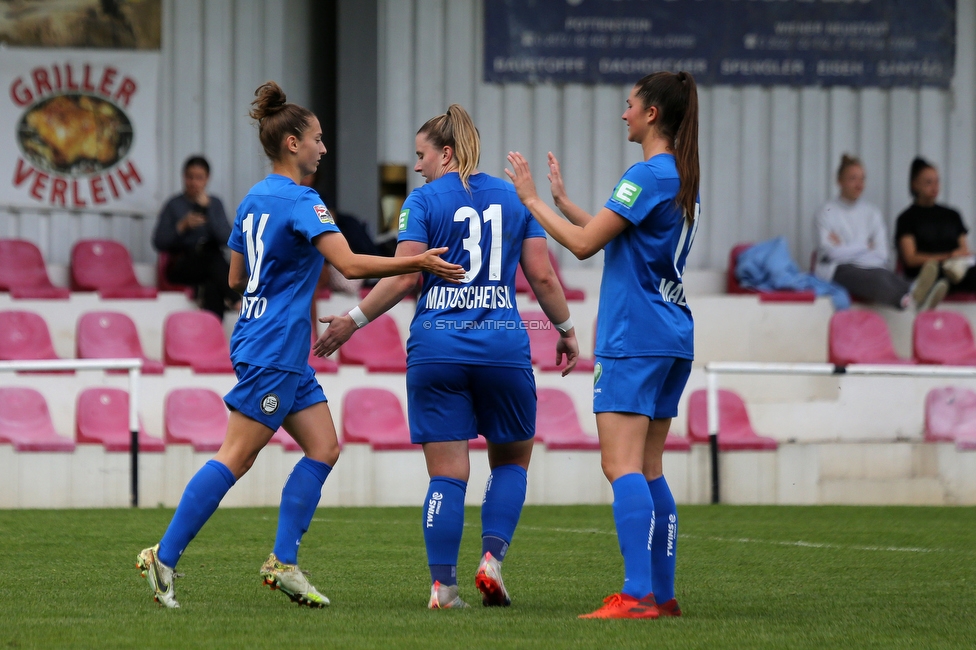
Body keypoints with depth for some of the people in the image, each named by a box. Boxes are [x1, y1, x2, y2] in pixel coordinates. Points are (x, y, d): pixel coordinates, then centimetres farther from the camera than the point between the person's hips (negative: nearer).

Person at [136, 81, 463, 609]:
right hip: (273, 351, -10)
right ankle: (163, 557, -6)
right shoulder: (299, 201, -14)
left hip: (286, 357, 10)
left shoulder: (254, 199, 14)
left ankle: (283, 561, 4)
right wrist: (418, 263, -22)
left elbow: (236, 278, 21)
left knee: (323, 448, 6)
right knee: (236, 458, -8)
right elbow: (350, 264, -24)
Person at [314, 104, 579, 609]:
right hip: (503, 346, 2)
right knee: (511, 460, 17)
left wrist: (353, 321, 0)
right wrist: (566, 329, 20)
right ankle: (492, 557, -1)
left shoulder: (424, 200, -1)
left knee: (447, 473, 1)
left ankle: (443, 586, -2)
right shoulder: (513, 197, 10)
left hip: (437, 348, -2)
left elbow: (404, 278, -8)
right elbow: (542, 275, 7)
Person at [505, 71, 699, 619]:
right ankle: (662, 594, 12)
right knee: (647, 470, 12)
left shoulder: (649, 175, -13)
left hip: (635, 338, -10)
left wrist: (532, 199, -2)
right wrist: (562, 199, 29)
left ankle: (637, 595, -21)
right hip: (672, 339, 10)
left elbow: (584, 243, -14)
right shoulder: (683, 177, 15)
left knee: (622, 465, -13)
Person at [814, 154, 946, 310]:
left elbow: (881, 254, 10)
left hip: (868, 266, 4)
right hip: (838, 271, -4)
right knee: (874, 277, -39)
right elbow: (831, 252, -5)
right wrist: (865, 247, 3)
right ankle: (907, 299, -75)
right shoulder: (827, 212, 8)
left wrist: (848, 249, 0)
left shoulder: (872, 213, 20)